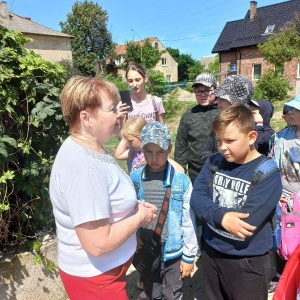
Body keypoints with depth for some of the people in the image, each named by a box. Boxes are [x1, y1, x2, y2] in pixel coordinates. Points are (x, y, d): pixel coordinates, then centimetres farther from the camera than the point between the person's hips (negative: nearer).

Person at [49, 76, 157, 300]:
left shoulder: (91, 149, 0)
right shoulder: (84, 168, -32)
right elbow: (97, 244, -32)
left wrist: (133, 206, -1)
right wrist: (140, 217, -18)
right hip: (95, 276, -9)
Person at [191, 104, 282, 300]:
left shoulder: (267, 174, -19)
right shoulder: (215, 162, -3)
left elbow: (246, 222, -26)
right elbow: (196, 197, -11)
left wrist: (211, 213, -16)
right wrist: (221, 216, -27)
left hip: (247, 261, -4)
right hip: (211, 252, 5)